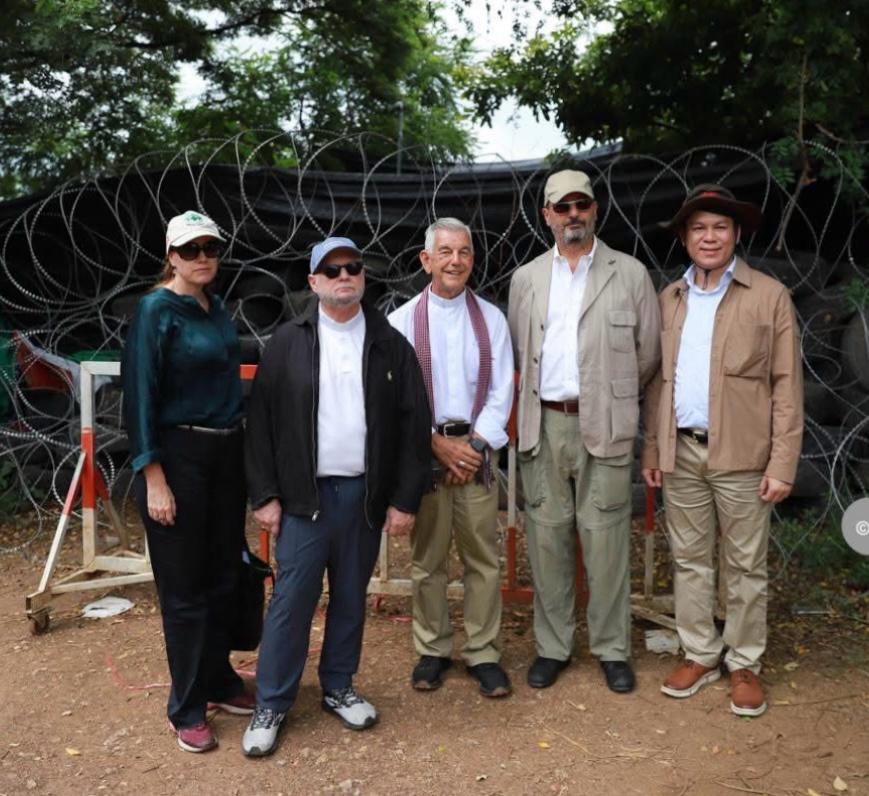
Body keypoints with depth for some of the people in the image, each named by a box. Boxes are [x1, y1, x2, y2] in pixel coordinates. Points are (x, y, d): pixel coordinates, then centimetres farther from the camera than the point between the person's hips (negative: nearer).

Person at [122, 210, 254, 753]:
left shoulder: (217, 309, 10)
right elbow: (141, 396, -14)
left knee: (223, 578, 14)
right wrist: (154, 478, -17)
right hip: (179, 458, -6)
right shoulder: (156, 311, -10)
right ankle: (187, 709, 19)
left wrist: (240, 447, 11)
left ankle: (219, 680, 32)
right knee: (185, 588, 4)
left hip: (227, 455, 7)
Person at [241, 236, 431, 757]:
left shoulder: (391, 344, 3)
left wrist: (405, 499, -2)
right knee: (292, 600, 1)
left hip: (366, 495, 2)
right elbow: (261, 421, 0)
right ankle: (272, 704, 16)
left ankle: (339, 688, 31)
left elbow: (414, 425, 2)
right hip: (305, 495, -1)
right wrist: (265, 495, -4)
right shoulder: (288, 343, 1)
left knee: (351, 598, 13)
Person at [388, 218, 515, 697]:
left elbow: (501, 392, 3)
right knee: (427, 559, 7)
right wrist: (438, 444, -10)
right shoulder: (403, 321, 1)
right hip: (422, 450, -1)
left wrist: (476, 446, -8)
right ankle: (432, 650, 20)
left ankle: (484, 654, 16)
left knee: (483, 558, 5)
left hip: (477, 448, 1)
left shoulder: (491, 319, 6)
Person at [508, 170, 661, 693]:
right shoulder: (526, 279, 10)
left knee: (606, 538, 1)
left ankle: (613, 649, 15)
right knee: (547, 536, 7)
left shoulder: (630, 273, 3)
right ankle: (552, 646, 20)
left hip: (604, 426, -2)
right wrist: (539, 396, 12)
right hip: (544, 424, 2)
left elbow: (649, 350, 7)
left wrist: (614, 396, 12)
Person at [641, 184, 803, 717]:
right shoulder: (670, 299, 10)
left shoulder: (769, 296, -3)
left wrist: (782, 464, -10)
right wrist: (652, 448, 7)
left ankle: (744, 665, 22)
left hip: (741, 455, -4)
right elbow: (658, 379, 11)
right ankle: (700, 656, 26)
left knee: (745, 567, 7)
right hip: (681, 453, 4)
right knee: (689, 560, 12)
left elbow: (787, 385, -5)